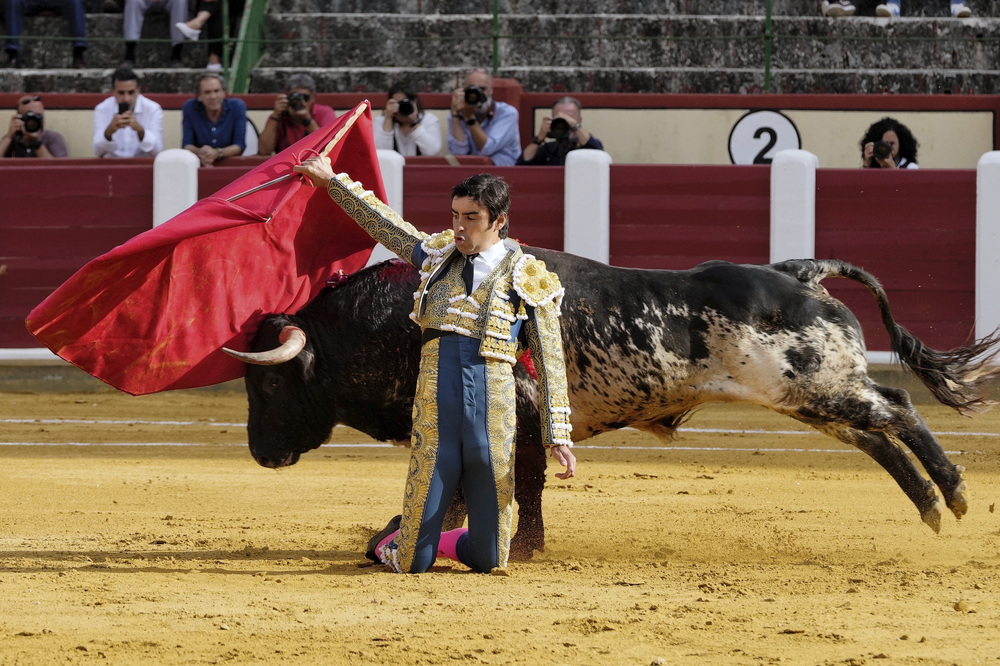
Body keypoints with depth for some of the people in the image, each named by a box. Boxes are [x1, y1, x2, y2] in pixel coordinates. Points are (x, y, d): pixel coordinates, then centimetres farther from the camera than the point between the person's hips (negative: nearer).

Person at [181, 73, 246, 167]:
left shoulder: (237, 107, -5)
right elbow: (187, 145, -3)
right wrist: (199, 152, -27)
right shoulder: (189, 108, -4)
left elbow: (239, 146, -9)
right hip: (199, 165, 1)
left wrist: (217, 153, -28)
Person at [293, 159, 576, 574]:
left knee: (488, 560, 4)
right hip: (434, 420, 1)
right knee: (412, 563, -2)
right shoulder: (436, 254, 12)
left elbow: (550, 365, 3)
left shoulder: (529, 281, 4)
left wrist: (558, 437, -3)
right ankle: (395, 540, 34)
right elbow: (382, 222, 28)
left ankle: (429, 541, 36)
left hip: (493, 426, -1)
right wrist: (333, 182, 35)